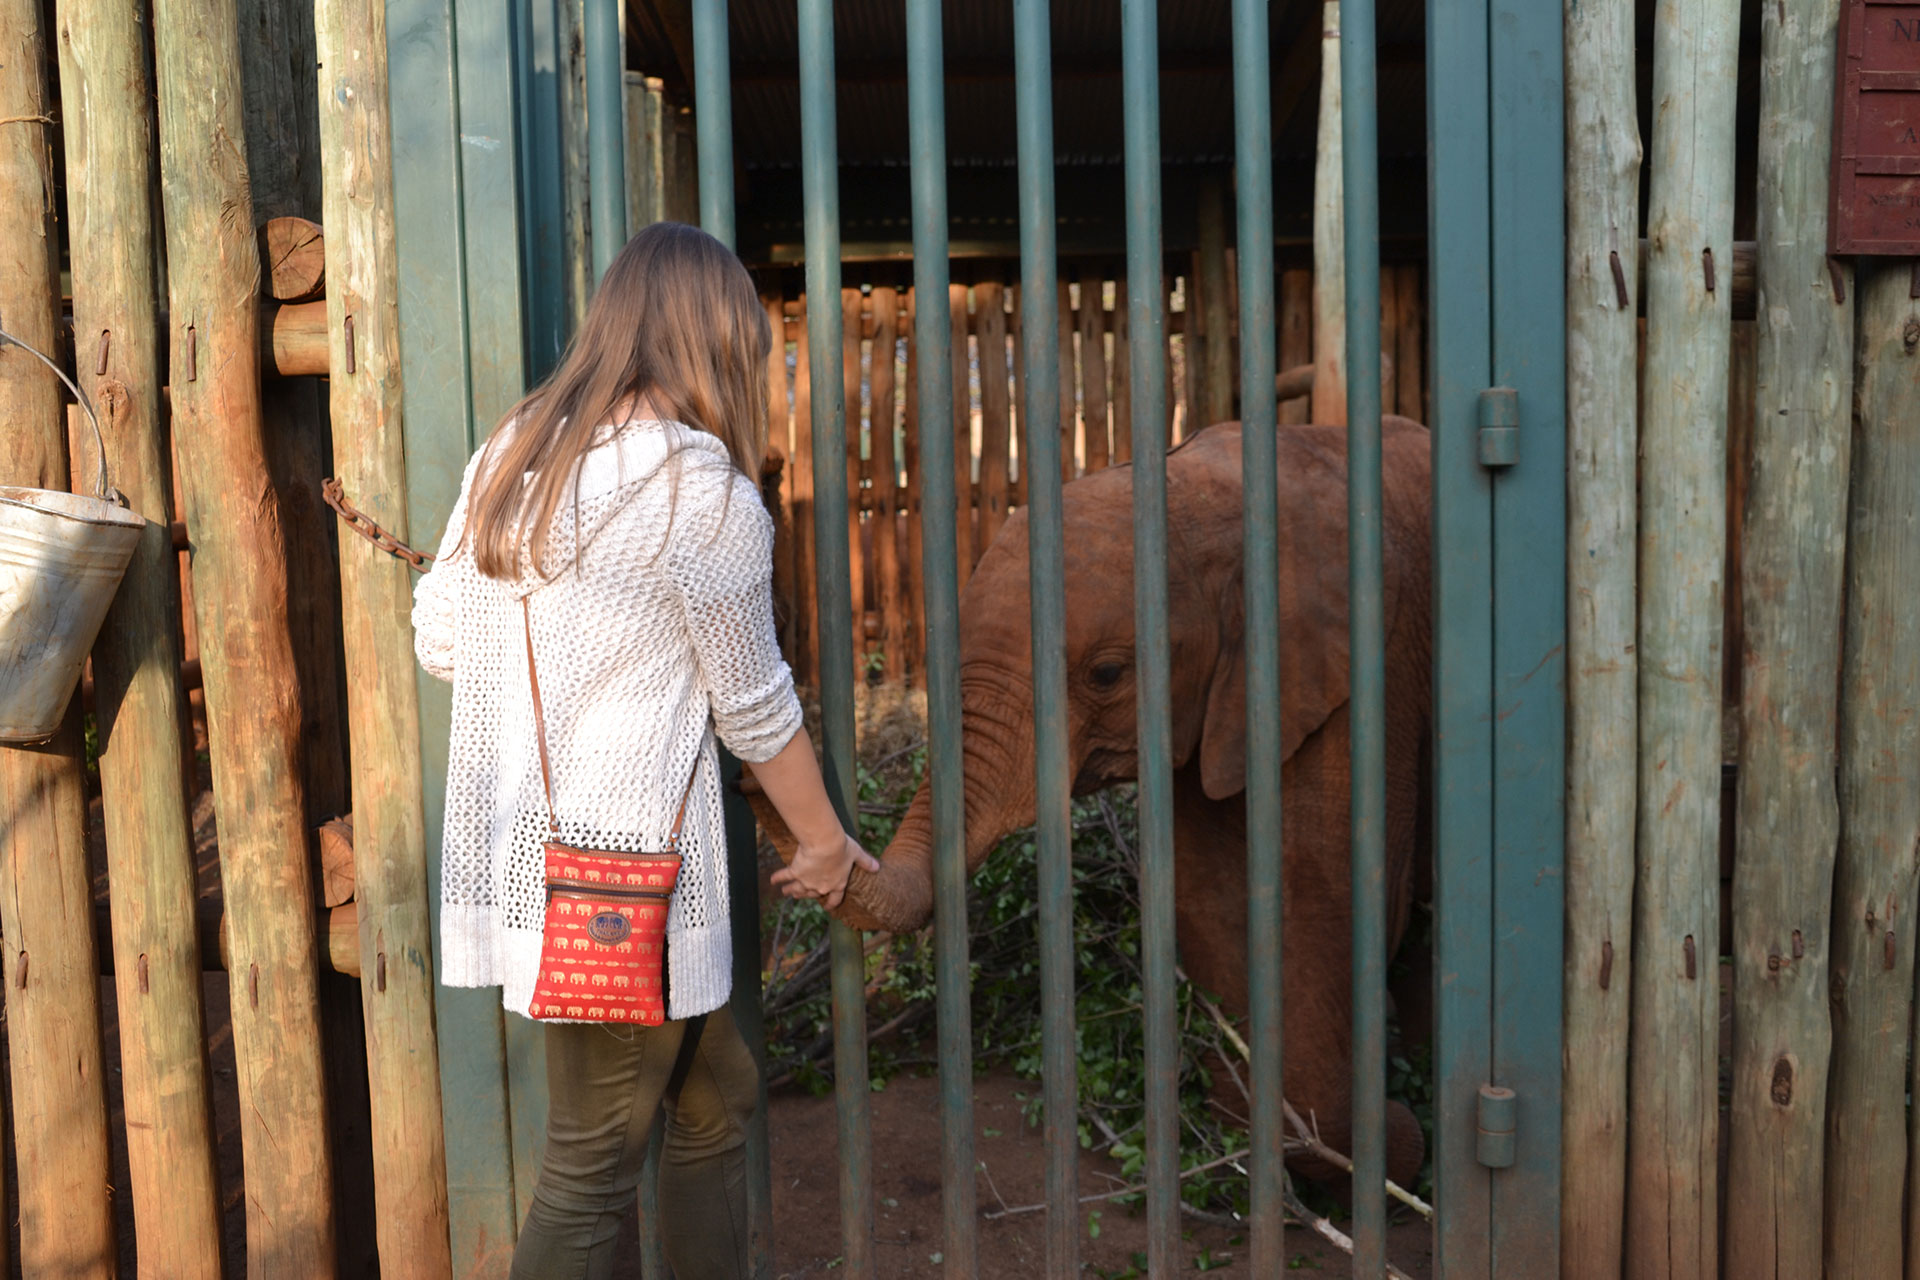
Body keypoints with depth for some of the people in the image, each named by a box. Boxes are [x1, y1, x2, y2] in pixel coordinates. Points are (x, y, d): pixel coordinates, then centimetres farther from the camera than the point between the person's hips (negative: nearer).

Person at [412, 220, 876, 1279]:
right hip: (618, 866, -8)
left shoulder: (509, 455, 7)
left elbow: (437, 642, 13)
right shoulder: (705, 490, -14)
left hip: (508, 853, 8)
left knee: (715, 1096, 20)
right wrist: (824, 844, 8)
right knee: (591, 1172, 6)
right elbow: (754, 708, -6)